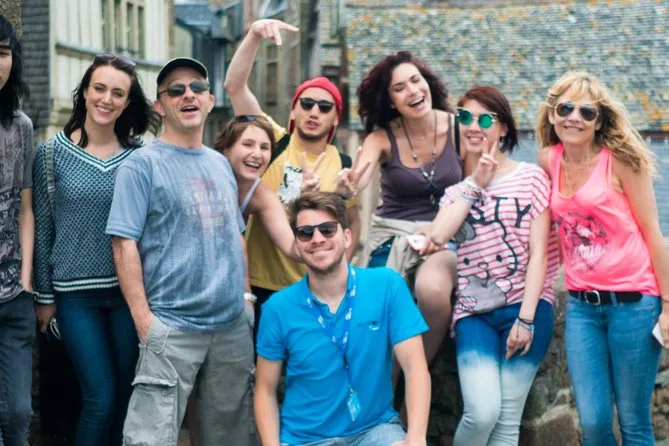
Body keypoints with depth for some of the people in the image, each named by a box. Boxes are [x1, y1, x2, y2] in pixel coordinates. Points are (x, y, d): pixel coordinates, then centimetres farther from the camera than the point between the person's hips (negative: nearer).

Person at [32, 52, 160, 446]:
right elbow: (42, 227, 1)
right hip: (76, 293, -2)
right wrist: (44, 295, 1)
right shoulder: (53, 153, -2)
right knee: (101, 400, -3)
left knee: (127, 397, 9)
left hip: (130, 290, 2)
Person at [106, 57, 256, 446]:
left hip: (234, 325, 6)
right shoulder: (143, 165, -6)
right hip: (172, 328, -6)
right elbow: (124, 244, -11)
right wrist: (144, 321, -16)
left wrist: (244, 294, 13)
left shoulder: (220, 163, 14)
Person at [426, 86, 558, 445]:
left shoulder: (530, 177, 6)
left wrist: (525, 320, -11)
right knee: (482, 413, -18)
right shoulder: (458, 190, 17)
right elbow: (437, 237, -5)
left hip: (525, 308, -2)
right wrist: (475, 184, -2)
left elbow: (538, 253, -2)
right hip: (474, 313, 2)